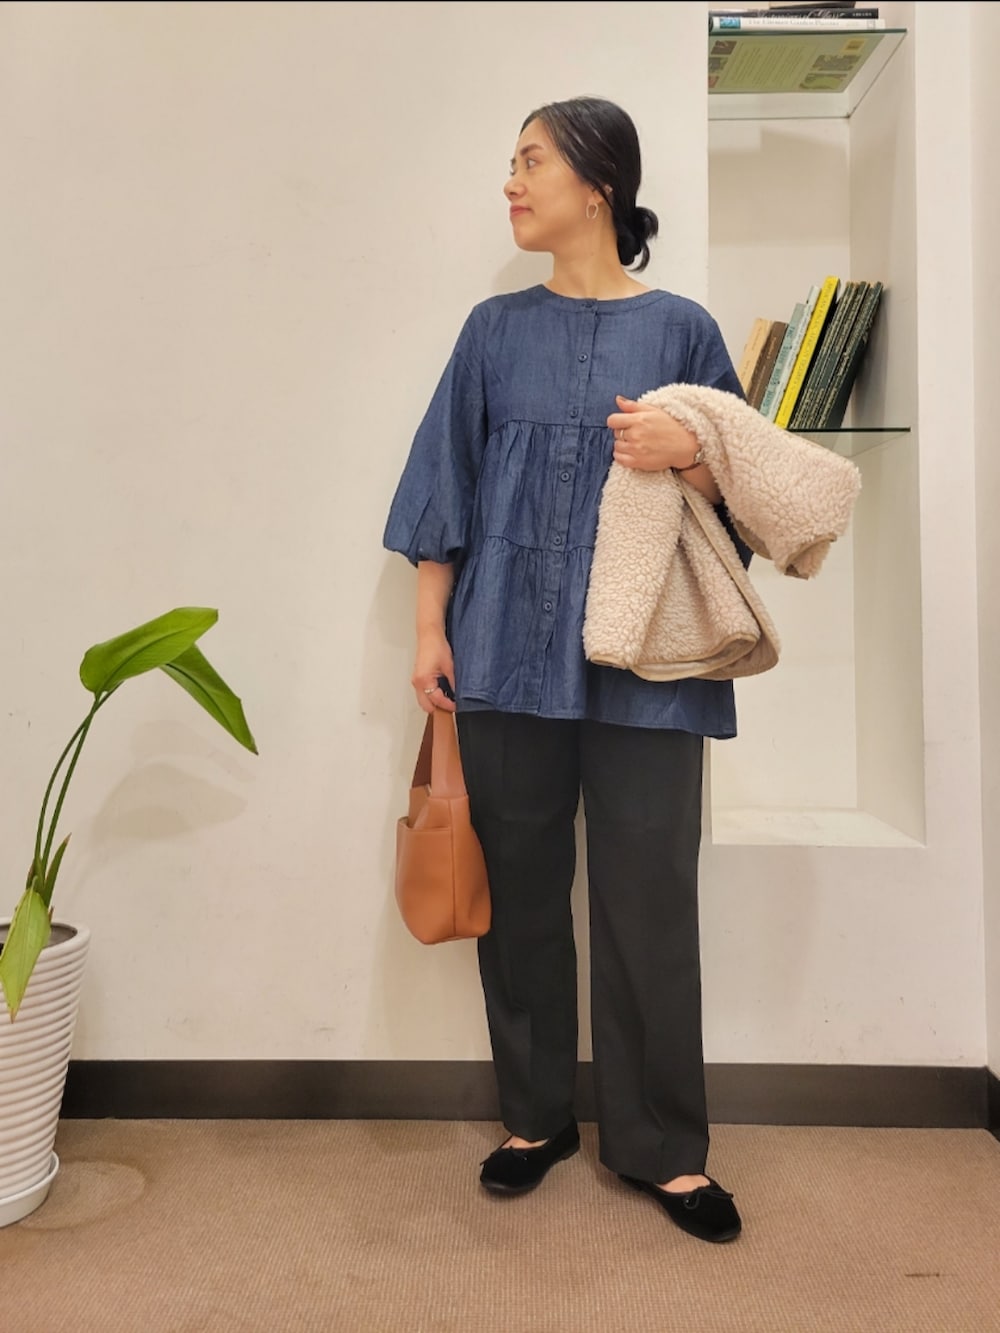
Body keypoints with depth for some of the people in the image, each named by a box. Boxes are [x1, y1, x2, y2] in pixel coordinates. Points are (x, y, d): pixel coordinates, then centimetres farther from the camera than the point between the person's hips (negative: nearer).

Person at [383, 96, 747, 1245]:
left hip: (640, 661, -2)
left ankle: (662, 1146, 21)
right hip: (507, 652, 2)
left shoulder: (678, 329, 6)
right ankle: (537, 1117, 28)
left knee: (648, 899, 2)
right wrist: (431, 630, 4)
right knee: (520, 890, 8)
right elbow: (445, 483, 11)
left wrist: (689, 453, -14)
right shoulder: (497, 329, 12)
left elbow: (738, 497, 7)